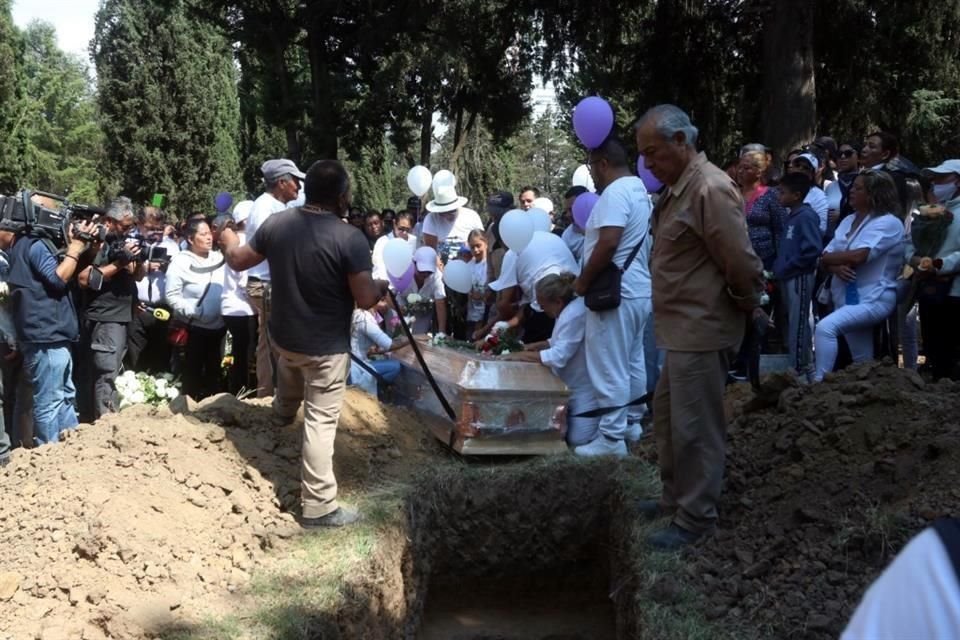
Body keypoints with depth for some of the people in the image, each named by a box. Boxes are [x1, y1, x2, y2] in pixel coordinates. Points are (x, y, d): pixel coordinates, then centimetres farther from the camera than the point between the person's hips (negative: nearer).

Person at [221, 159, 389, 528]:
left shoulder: (277, 224, -6)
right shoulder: (349, 238, -22)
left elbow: (238, 262, 8)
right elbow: (365, 299, -22)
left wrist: (229, 241, 30)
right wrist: (382, 287, 1)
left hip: (283, 335, 6)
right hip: (327, 346, -5)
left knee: (290, 366, 39)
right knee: (321, 421, 2)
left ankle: (283, 411, 68)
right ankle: (318, 507, 8)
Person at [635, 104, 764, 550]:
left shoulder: (710, 188, -19)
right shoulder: (678, 188, 13)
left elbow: (741, 262, -21)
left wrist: (748, 305, -6)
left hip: (702, 330, -10)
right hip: (681, 328, 10)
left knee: (694, 427, -1)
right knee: (666, 413, 20)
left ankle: (696, 517, 12)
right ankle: (675, 496, 36)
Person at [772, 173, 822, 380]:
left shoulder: (806, 216, -13)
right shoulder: (790, 216, 13)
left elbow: (813, 249, -22)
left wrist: (786, 268, -16)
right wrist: (778, 268, 8)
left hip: (799, 277, -9)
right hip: (788, 278, 9)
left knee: (798, 325, -4)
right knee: (790, 323, 14)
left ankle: (801, 372, 3)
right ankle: (803, 368, 24)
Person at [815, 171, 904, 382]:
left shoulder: (888, 223, -10)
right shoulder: (849, 221, 13)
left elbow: (858, 256, -23)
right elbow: (827, 258, 6)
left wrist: (828, 257, -6)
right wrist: (836, 267, -17)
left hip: (873, 299, -8)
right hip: (846, 298, 8)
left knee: (825, 327, -30)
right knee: (863, 361, 14)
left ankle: (819, 382, -29)